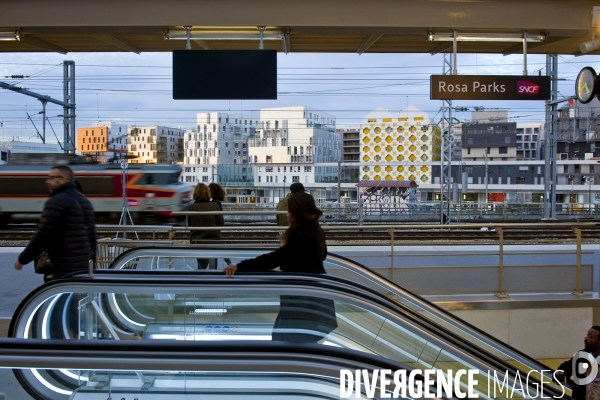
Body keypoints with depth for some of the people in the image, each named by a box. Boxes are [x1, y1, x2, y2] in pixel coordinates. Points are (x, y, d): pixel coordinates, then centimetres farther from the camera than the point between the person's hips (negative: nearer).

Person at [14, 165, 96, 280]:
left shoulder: (57, 202, -10)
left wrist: (22, 259, -4)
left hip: (65, 268, -9)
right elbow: (91, 234, 22)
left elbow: (42, 236, -14)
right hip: (84, 266, 9)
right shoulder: (84, 200, 18)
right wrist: (91, 259, 29)